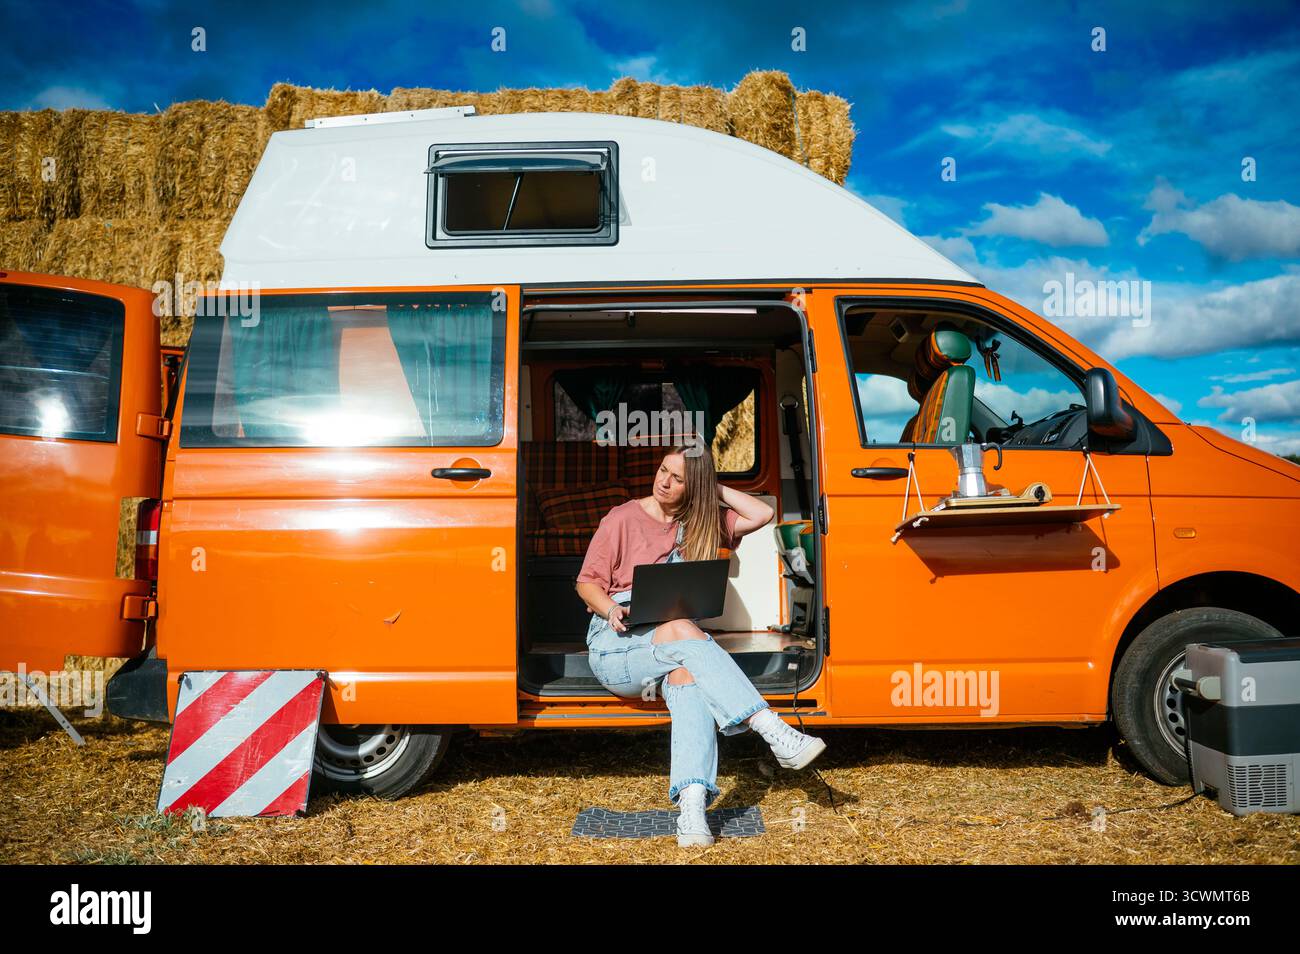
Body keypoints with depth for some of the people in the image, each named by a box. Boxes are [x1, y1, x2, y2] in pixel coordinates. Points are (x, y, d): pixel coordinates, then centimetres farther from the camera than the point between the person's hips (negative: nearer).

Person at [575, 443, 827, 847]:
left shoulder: (702, 522, 15)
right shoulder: (622, 519, 3)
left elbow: (763, 514, 10)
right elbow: (587, 582, 3)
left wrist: (717, 490, 9)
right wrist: (611, 610, -17)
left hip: (674, 642, 3)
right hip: (615, 643, -3)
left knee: (687, 674, -36)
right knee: (682, 632, -37)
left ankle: (692, 803, -52)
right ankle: (775, 731, -44)